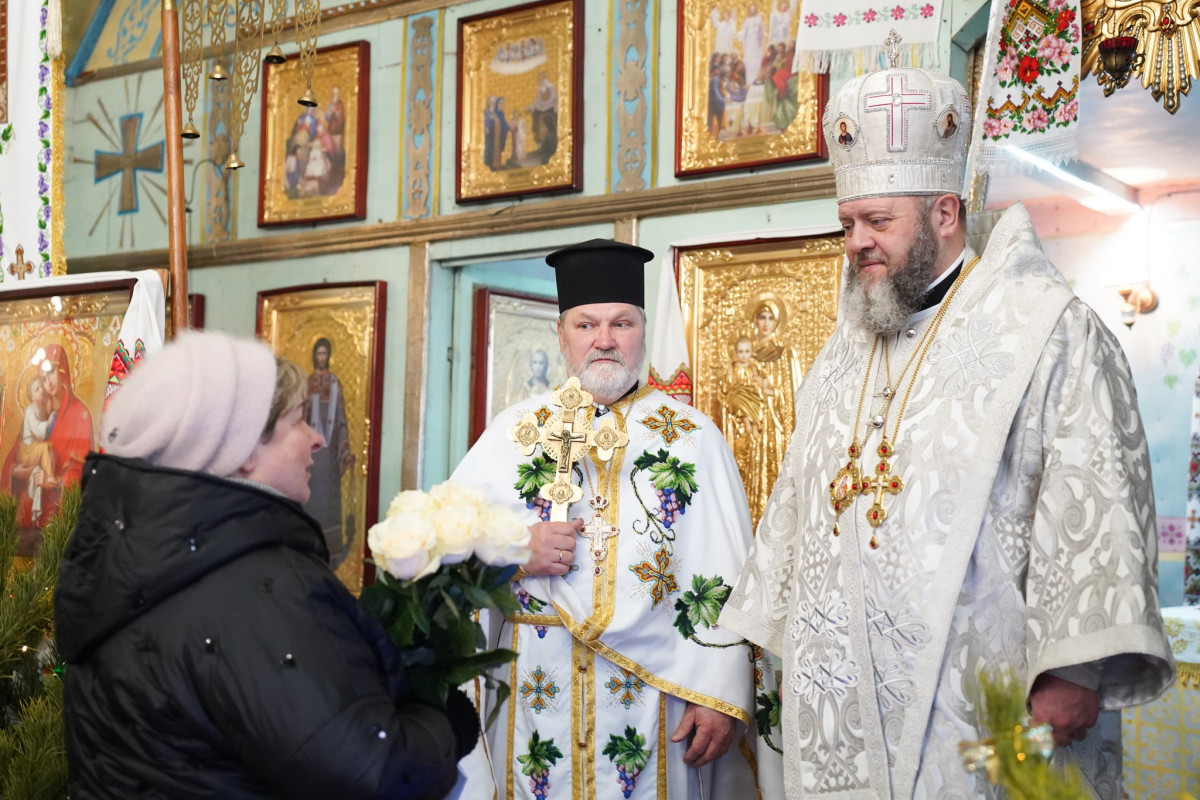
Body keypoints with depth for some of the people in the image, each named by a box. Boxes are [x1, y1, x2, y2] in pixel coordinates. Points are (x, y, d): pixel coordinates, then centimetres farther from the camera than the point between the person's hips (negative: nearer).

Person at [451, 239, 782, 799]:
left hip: (656, 697, -1)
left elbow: (726, 578, -3)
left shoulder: (693, 436, 3)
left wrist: (722, 696, -11)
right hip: (535, 696, 1)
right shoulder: (514, 432, 7)